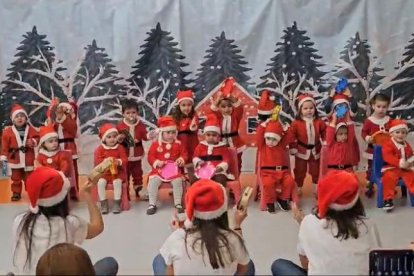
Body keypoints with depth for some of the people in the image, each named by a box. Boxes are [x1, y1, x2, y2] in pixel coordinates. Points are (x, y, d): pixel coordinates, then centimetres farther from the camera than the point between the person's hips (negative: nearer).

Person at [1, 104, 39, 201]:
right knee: (16, 178, 10)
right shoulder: (8, 131, -4)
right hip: (15, 158, 0)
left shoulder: (30, 129, -1)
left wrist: (33, 142, -18)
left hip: (28, 158, 0)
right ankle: (16, 193, 21)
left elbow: (37, 138, 4)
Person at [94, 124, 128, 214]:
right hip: (104, 173, 0)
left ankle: (117, 203, -15)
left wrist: (119, 162, -24)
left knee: (118, 182, -29)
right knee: (100, 182, -26)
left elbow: (125, 160, -2)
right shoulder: (100, 149, 0)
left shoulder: (119, 148, 3)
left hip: (117, 172, 0)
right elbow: (96, 162, -8)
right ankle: (104, 204, -13)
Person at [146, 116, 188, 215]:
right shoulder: (155, 144, 1)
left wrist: (181, 159, -10)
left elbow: (184, 153, 12)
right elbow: (150, 156, 1)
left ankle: (178, 203, -6)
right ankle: (152, 204, -8)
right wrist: (157, 162, -17)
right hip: (158, 169, 0)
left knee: (178, 180, -26)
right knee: (153, 181, -25)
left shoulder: (178, 144, 7)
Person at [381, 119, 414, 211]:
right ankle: (388, 199, -24)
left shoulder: (406, 145, 13)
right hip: (391, 168, -6)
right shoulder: (388, 144, -9)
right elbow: (387, 157, -22)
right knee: (389, 177, -32)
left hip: (405, 168, 6)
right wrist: (399, 163, -32)